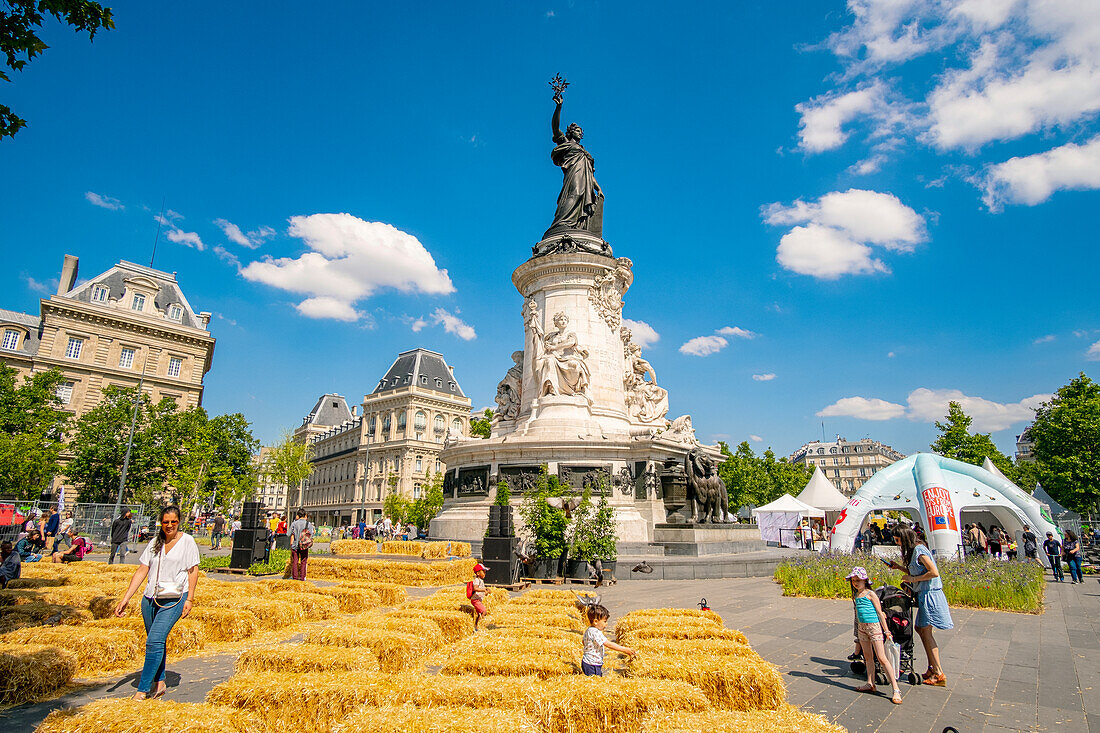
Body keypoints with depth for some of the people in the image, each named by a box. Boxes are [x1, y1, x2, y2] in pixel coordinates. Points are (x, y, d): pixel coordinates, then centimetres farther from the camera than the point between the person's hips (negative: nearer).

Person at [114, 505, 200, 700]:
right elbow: (141, 571, 9)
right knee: (156, 642, 13)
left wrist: (189, 599, -7)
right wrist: (125, 599, 3)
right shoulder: (154, 543, 10)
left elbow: (193, 571, -2)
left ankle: (143, 690, -4)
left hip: (174, 599, -5)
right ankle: (160, 682, 29)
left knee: (154, 641, -13)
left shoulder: (187, 541, -2)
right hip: (150, 598, 5)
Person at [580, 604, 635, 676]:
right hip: (592, 665, -10)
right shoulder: (596, 633, -24)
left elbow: (583, 641, 25)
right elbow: (609, 644, -29)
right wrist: (624, 649, -27)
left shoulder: (588, 630, 8)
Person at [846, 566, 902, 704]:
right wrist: (858, 628, 23)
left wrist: (886, 631, -6)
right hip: (862, 627, 7)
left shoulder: (870, 594, -9)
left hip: (874, 626, -7)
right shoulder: (856, 595, 10)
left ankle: (896, 689, -5)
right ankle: (870, 684, 21)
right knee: (868, 657, 12)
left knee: (882, 658, -8)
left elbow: (880, 613, -6)